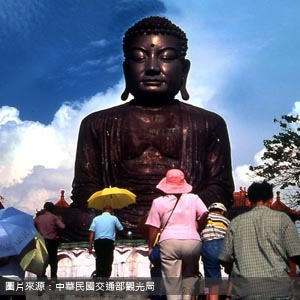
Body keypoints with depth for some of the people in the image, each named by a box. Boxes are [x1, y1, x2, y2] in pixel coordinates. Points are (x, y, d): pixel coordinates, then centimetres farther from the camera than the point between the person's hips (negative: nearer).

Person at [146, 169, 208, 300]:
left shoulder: (158, 202, 9)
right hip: (192, 241, 1)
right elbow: (205, 214, -1)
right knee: (189, 276, 22)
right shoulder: (194, 198, 11)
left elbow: (153, 228, 7)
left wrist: (150, 247, 18)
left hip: (169, 243, -1)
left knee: (173, 285, 2)